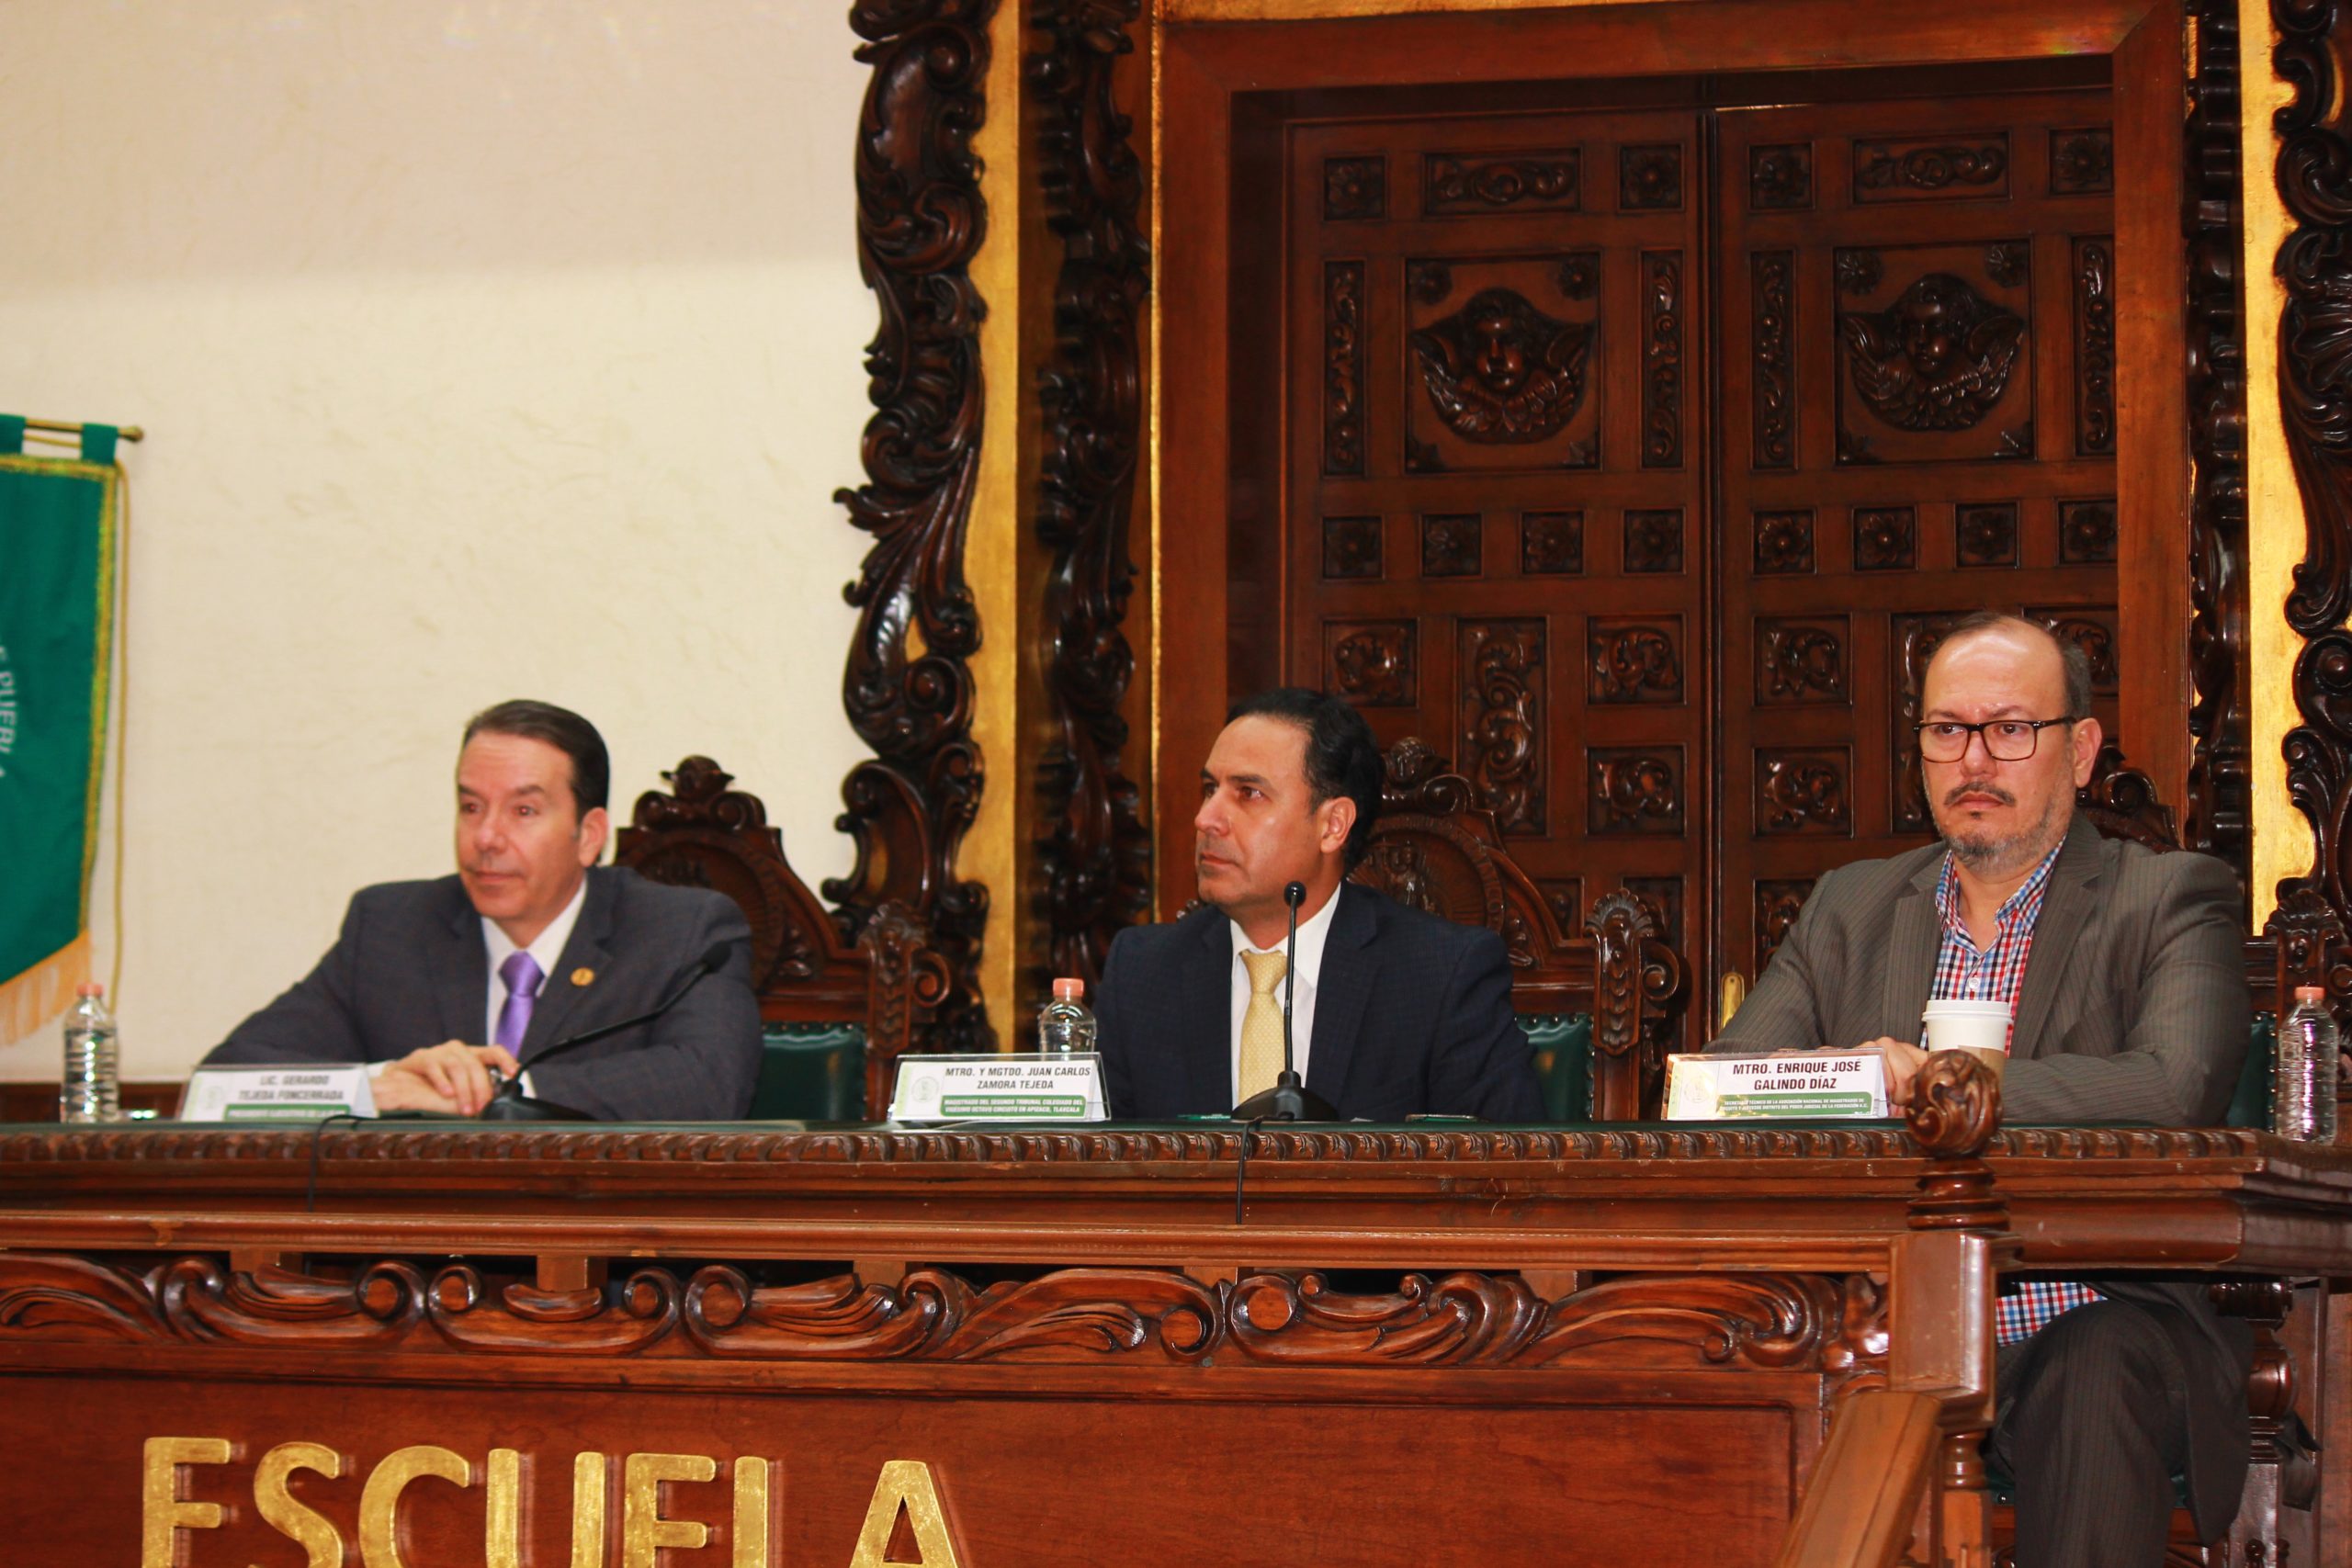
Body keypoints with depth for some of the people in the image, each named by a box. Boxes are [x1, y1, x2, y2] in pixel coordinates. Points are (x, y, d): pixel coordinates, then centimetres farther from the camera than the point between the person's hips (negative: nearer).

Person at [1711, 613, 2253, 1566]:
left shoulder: (2169, 903, 4)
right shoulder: (1851, 907, 19)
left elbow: (2173, 1095, -16)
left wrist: (1933, 1081, -17)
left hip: (2100, 1319, -3)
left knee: (2100, 1365, -37)